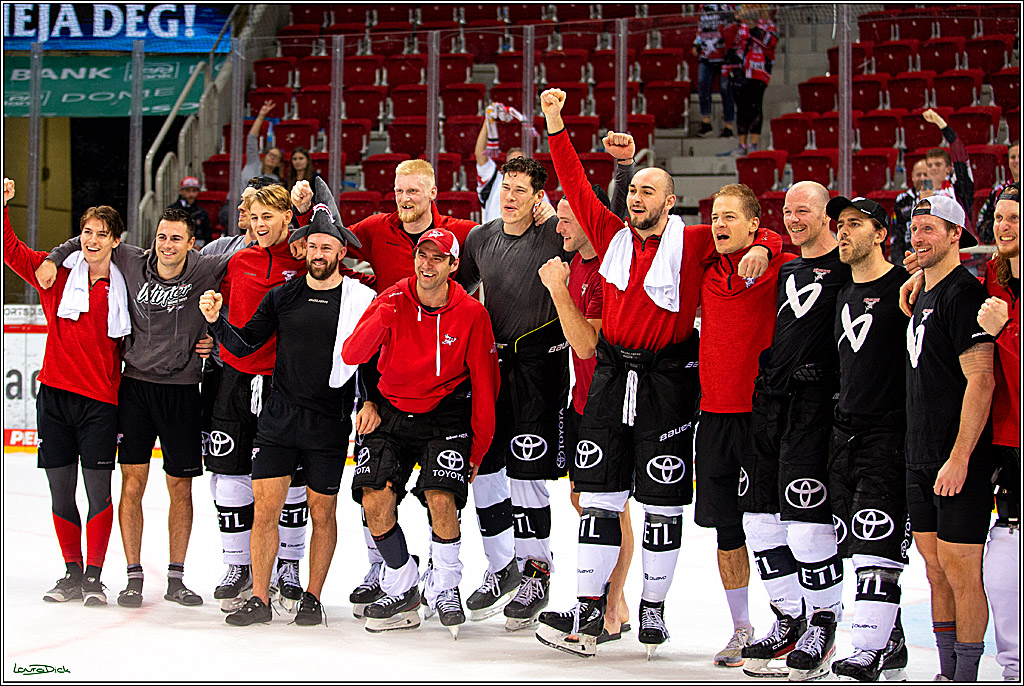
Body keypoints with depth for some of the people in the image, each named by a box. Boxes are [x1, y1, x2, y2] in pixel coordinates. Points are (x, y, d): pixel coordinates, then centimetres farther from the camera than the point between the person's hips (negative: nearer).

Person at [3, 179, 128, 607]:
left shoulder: (123, 288, 3)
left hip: (100, 400, -2)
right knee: (61, 490, 5)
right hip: (54, 394, 2)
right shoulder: (56, 274, 5)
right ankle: (72, 573, 16)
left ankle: (94, 576, 6)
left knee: (99, 492, -4)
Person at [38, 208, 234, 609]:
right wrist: (55, 258, 3)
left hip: (182, 391, -1)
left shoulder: (207, 270, -7)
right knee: (133, 481, -2)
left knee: (180, 487, 4)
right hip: (135, 385, 1)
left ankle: (176, 578, 14)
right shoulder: (131, 263, 0)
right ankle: (134, 577, 6)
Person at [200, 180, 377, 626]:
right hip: (278, 420, 2)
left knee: (322, 512, 6)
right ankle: (260, 599, 6)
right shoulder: (283, 296, 6)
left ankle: (312, 598, 18)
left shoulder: (362, 301, -2)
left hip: (329, 425, -2)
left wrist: (373, 402, -13)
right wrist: (217, 321, -9)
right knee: (265, 507, -2)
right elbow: (243, 345, 7)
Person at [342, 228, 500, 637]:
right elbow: (351, 355, -15)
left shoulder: (471, 314, -8)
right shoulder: (392, 301, -6)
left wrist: (478, 449, -2)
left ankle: (443, 586, 3)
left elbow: (484, 385, -2)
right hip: (392, 413, 2)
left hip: (446, 416, -2)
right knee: (374, 499, -12)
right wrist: (382, 316, -30)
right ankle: (401, 589, 8)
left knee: (441, 499, -21)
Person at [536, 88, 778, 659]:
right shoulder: (612, 236, 8)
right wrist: (555, 122, 7)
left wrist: (759, 249, -22)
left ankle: (654, 607, 15)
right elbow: (576, 183, 10)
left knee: (662, 504, 2)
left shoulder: (693, 243, -2)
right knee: (600, 497, 1)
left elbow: (759, 233, 0)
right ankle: (590, 612, 4)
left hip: (668, 381, -3)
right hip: (612, 375, 3)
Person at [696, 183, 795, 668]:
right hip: (714, 413, 6)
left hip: (762, 414, -5)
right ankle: (741, 629, 20)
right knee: (725, 527, 9)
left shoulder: (777, 268, -6)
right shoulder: (707, 272, 10)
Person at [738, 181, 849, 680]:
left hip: (815, 400, -8)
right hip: (768, 400, 8)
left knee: (806, 521, -10)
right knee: (760, 517, 7)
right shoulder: (786, 270, 21)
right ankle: (788, 620, 20)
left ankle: (823, 626, 6)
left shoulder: (846, 267, -3)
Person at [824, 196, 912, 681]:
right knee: (857, 545, 8)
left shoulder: (904, 287, -7)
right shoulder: (844, 295, 17)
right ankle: (892, 645, 16)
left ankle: (869, 651, -14)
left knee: (876, 543, -13)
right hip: (844, 435, 8)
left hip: (888, 436, -8)